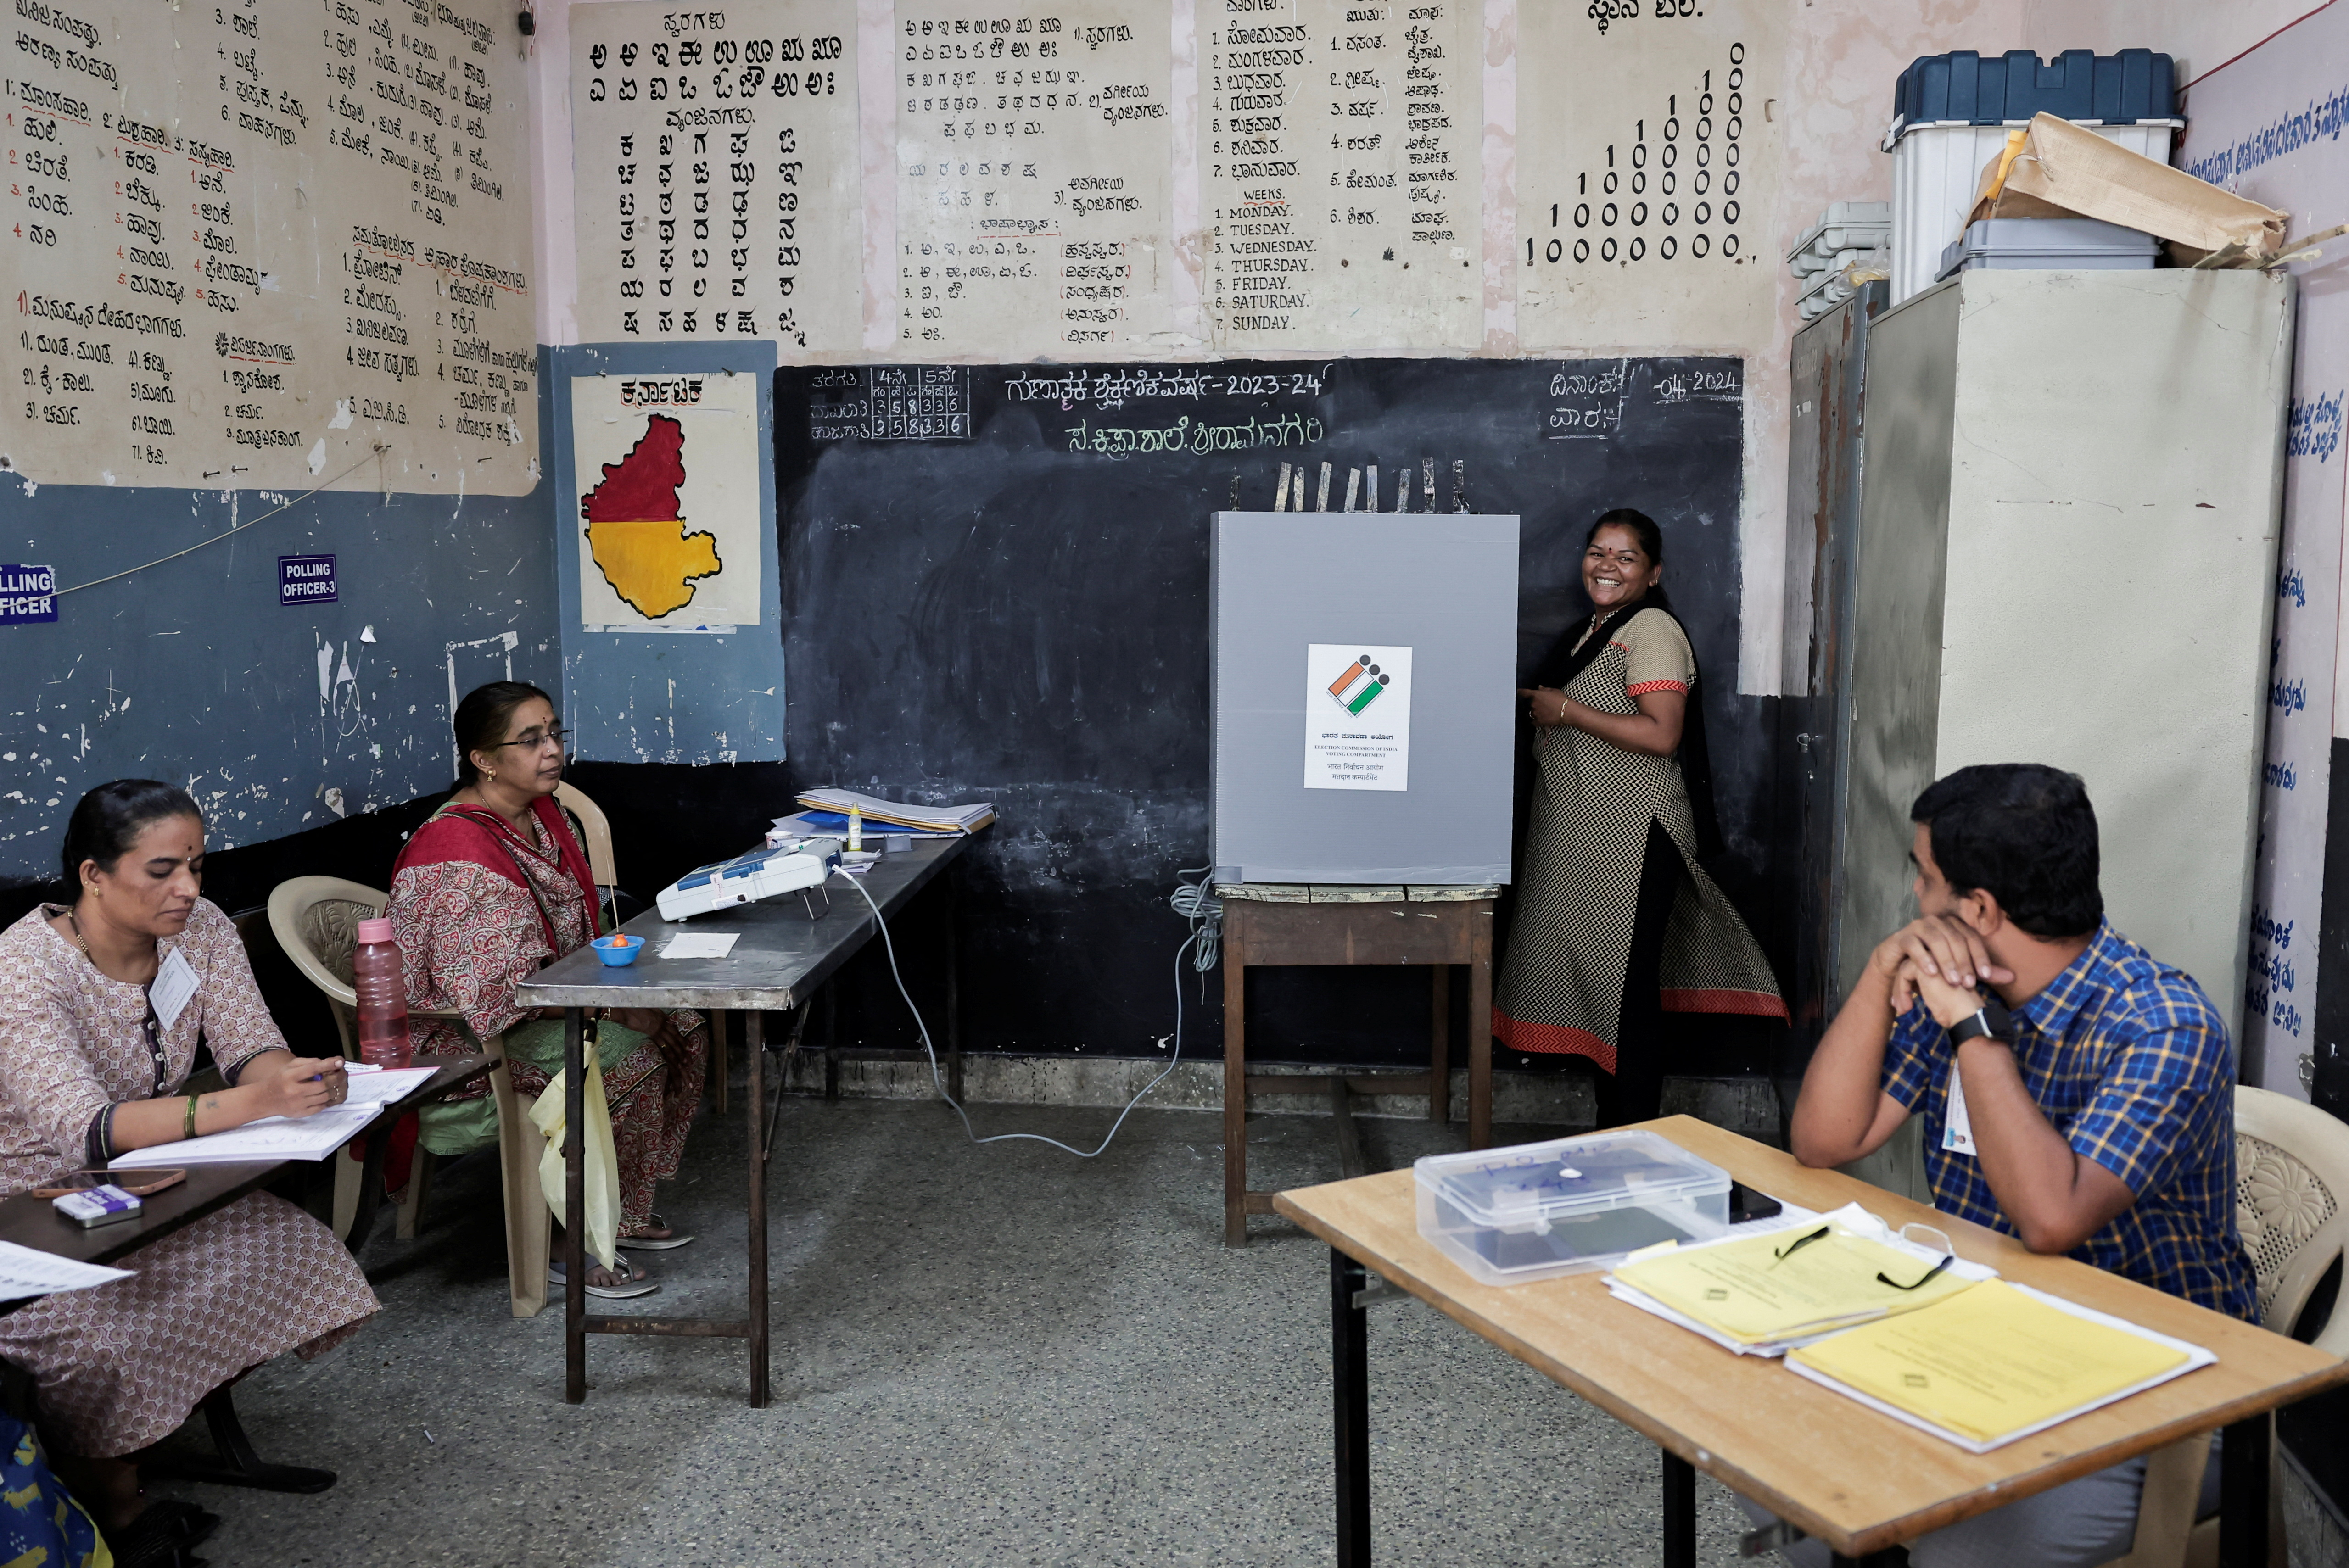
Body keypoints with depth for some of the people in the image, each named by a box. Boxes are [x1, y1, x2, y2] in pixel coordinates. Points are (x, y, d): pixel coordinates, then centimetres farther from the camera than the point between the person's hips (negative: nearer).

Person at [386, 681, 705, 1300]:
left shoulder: (546, 816, 5)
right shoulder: (460, 855, -24)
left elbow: (577, 933, 16)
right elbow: (502, 989, -27)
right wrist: (612, 1006, -21)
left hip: (549, 1004, 9)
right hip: (463, 1038, -9)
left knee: (678, 1030, -5)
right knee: (631, 1060, -25)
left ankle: (627, 1209, 6)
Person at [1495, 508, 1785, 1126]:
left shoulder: (1653, 630, -11)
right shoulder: (1588, 632, 18)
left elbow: (1661, 735, -22)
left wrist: (1565, 710, -17)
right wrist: (1533, 704, 12)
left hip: (1631, 839, -9)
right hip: (1581, 836, 9)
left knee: (1626, 987, -5)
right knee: (1592, 976, 12)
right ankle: (1608, 1126, 21)